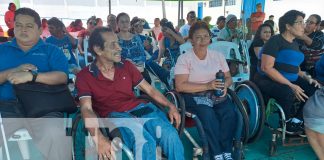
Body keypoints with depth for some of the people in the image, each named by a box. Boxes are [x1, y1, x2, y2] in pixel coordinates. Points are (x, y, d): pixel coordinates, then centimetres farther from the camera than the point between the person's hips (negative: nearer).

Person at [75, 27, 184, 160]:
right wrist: (99, 138, -29)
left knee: (171, 135, -26)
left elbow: (150, 90, 13)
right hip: (115, 116, -3)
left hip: (140, 108, 4)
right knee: (144, 143, -34)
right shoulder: (84, 76, 0)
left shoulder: (127, 65, 11)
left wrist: (170, 106, -2)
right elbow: (86, 109, -12)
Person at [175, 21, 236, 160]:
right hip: (193, 95, -4)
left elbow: (228, 78, 12)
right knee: (207, 113, -33)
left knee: (229, 111, -25)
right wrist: (207, 86, -22)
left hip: (216, 94, 4)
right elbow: (180, 86, -15)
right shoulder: (184, 58, -7)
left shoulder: (218, 56, 8)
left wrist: (224, 85, -14)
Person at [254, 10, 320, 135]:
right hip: (267, 80, -8)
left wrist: (307, 78, 2)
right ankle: (287, 123, -5)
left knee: (313, 88, -8)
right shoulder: (275, 40, -12)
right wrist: (291, 85, -24)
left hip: (289, 81, 8)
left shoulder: (295, 44, 14)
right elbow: (266, 67, -22)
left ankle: (297, 120, 5)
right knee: (288, 92, -34)